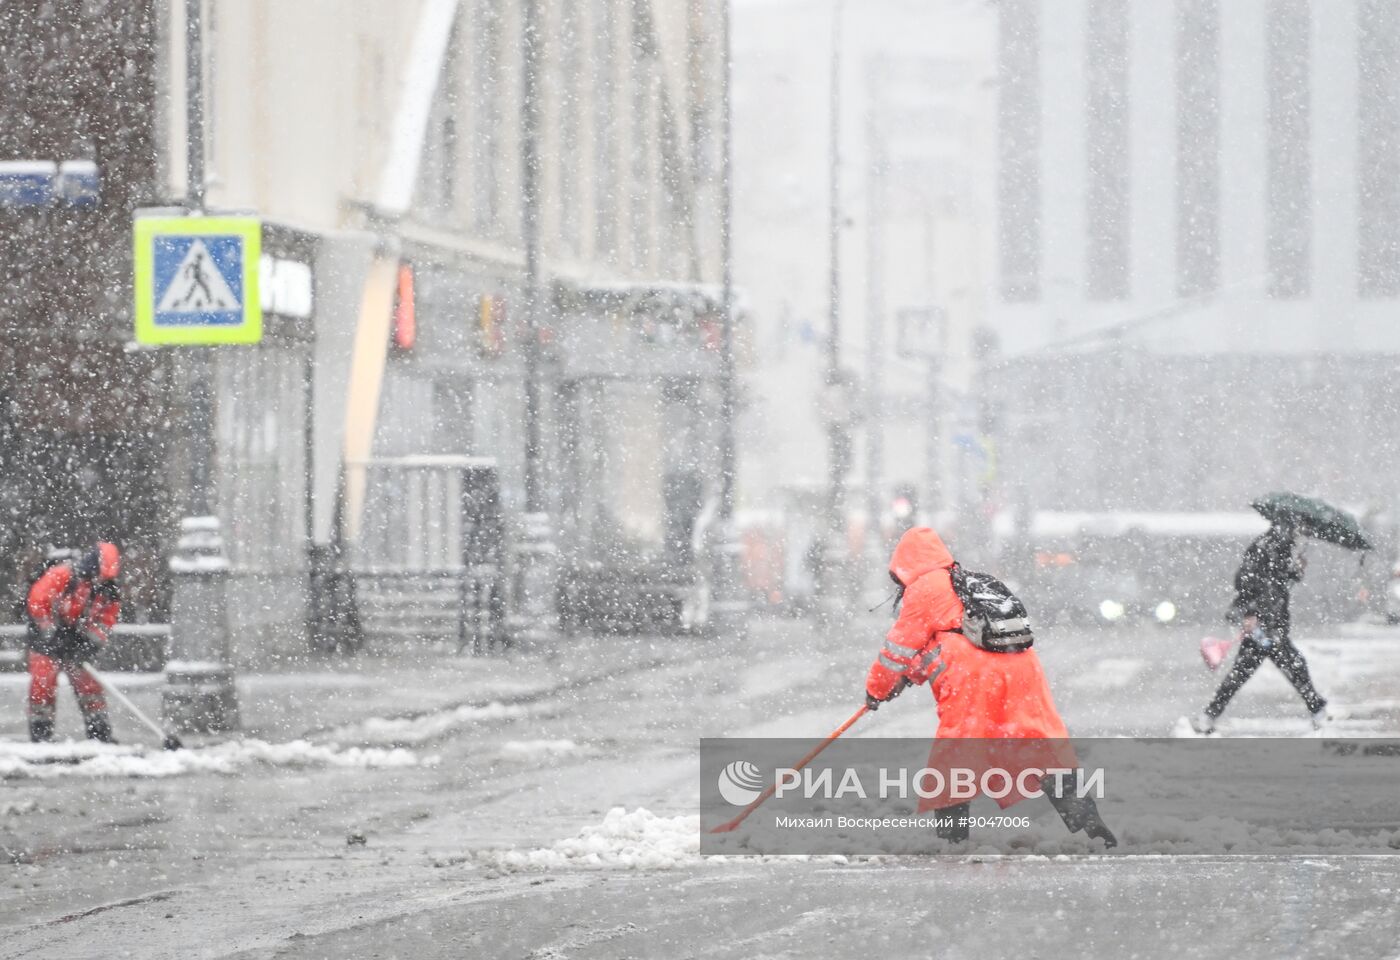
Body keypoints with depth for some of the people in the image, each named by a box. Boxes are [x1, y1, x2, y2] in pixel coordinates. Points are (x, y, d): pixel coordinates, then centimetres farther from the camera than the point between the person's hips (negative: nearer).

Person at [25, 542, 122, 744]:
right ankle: (40, 733, -6)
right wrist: (52, 633, -22)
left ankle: (101, 734, 8)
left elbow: (105, 621, -1)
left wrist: (90, 644, -16)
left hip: (78, 640, 5)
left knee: (89, 684, 3)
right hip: (46, 636, -5)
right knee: (43, 683, -10)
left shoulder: (108, 589, -3)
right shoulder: (62, 575, -21)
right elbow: (38, 600, -23)